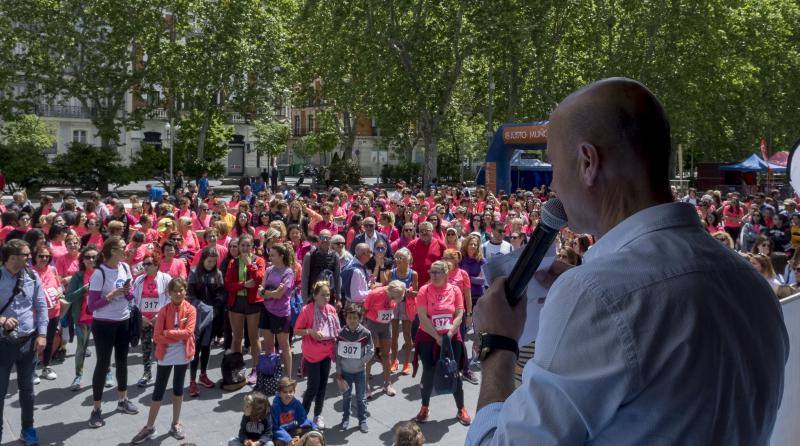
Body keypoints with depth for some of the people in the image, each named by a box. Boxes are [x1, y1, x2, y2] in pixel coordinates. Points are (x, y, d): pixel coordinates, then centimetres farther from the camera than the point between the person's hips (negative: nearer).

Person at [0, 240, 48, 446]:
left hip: (28, 341, 3)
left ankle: (27, 429, 31)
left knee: (27, 389, 16)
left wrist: (42, 334, -4)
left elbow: (41, 306, 3)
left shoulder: (32, 277, -1)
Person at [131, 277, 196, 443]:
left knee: (178, 389, 13)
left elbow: (188, 332, -16)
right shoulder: (164, 311, -5)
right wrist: (179, 336, -15)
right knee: (158, 391, 6)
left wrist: (168, 333, -16)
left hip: (183, 355, 0)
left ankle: (175, 424, 26)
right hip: (165, 355, 0)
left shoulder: (190, 310, -5)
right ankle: (149, 427, 16)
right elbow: (157, 336, -11)